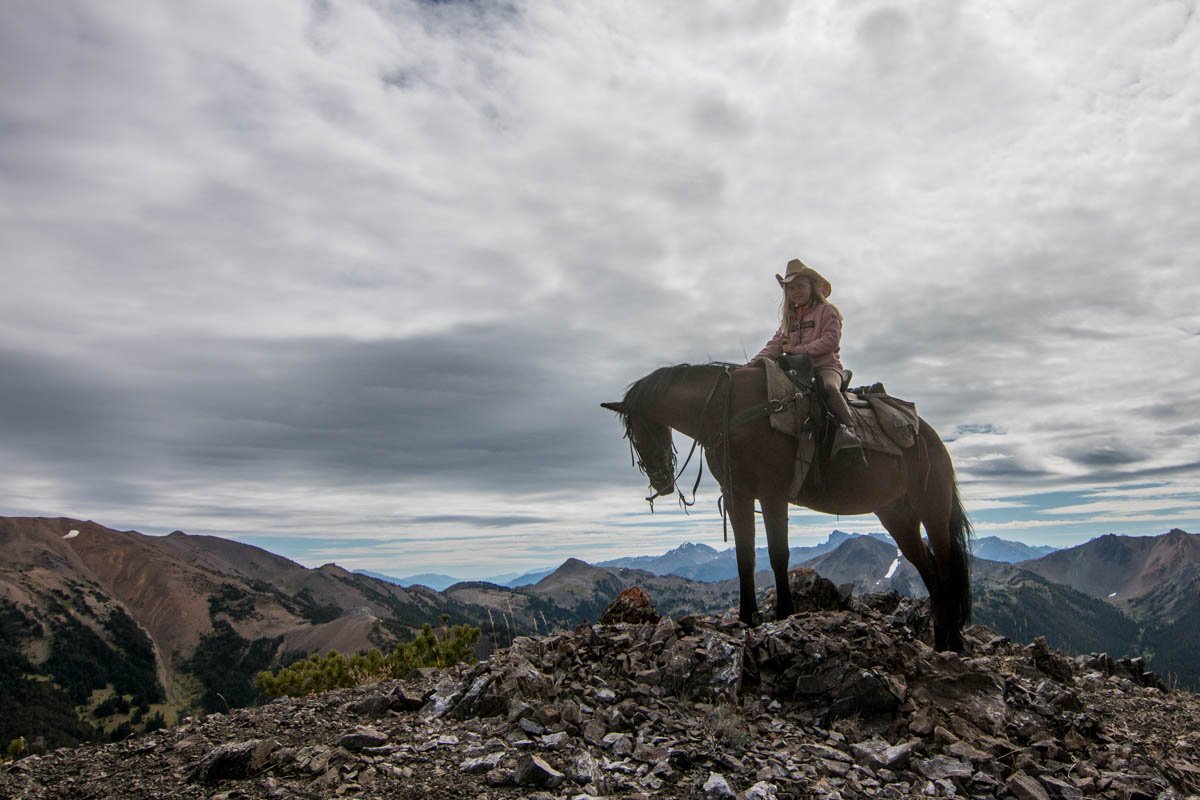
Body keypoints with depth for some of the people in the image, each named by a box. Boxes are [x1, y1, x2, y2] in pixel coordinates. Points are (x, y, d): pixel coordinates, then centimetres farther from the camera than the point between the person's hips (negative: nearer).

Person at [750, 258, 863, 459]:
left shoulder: (826, 310, 4)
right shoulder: (789, 318, 22)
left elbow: (830, 340, -10)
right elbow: (775, 344, 10)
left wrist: (798, 349, -14)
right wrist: (754, 363, -8)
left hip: (826, 366, -6)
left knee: (829, 387, -37)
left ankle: (847, 428, -40)